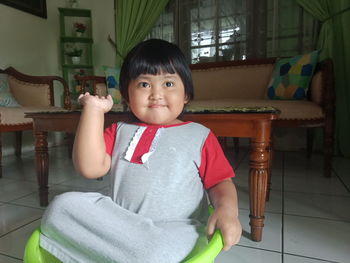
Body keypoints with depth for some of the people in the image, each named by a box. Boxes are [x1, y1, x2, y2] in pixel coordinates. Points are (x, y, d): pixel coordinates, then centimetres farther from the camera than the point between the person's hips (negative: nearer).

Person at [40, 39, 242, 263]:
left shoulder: (200, 136, 6)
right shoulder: (119, 131, 13)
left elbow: (221, 182, 5)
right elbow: (91, 168, -1)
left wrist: (228, 209, -17)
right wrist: (93, 110, -2)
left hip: (174, 227, -3)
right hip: (119, 223, 4)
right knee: (64, 204, -17)